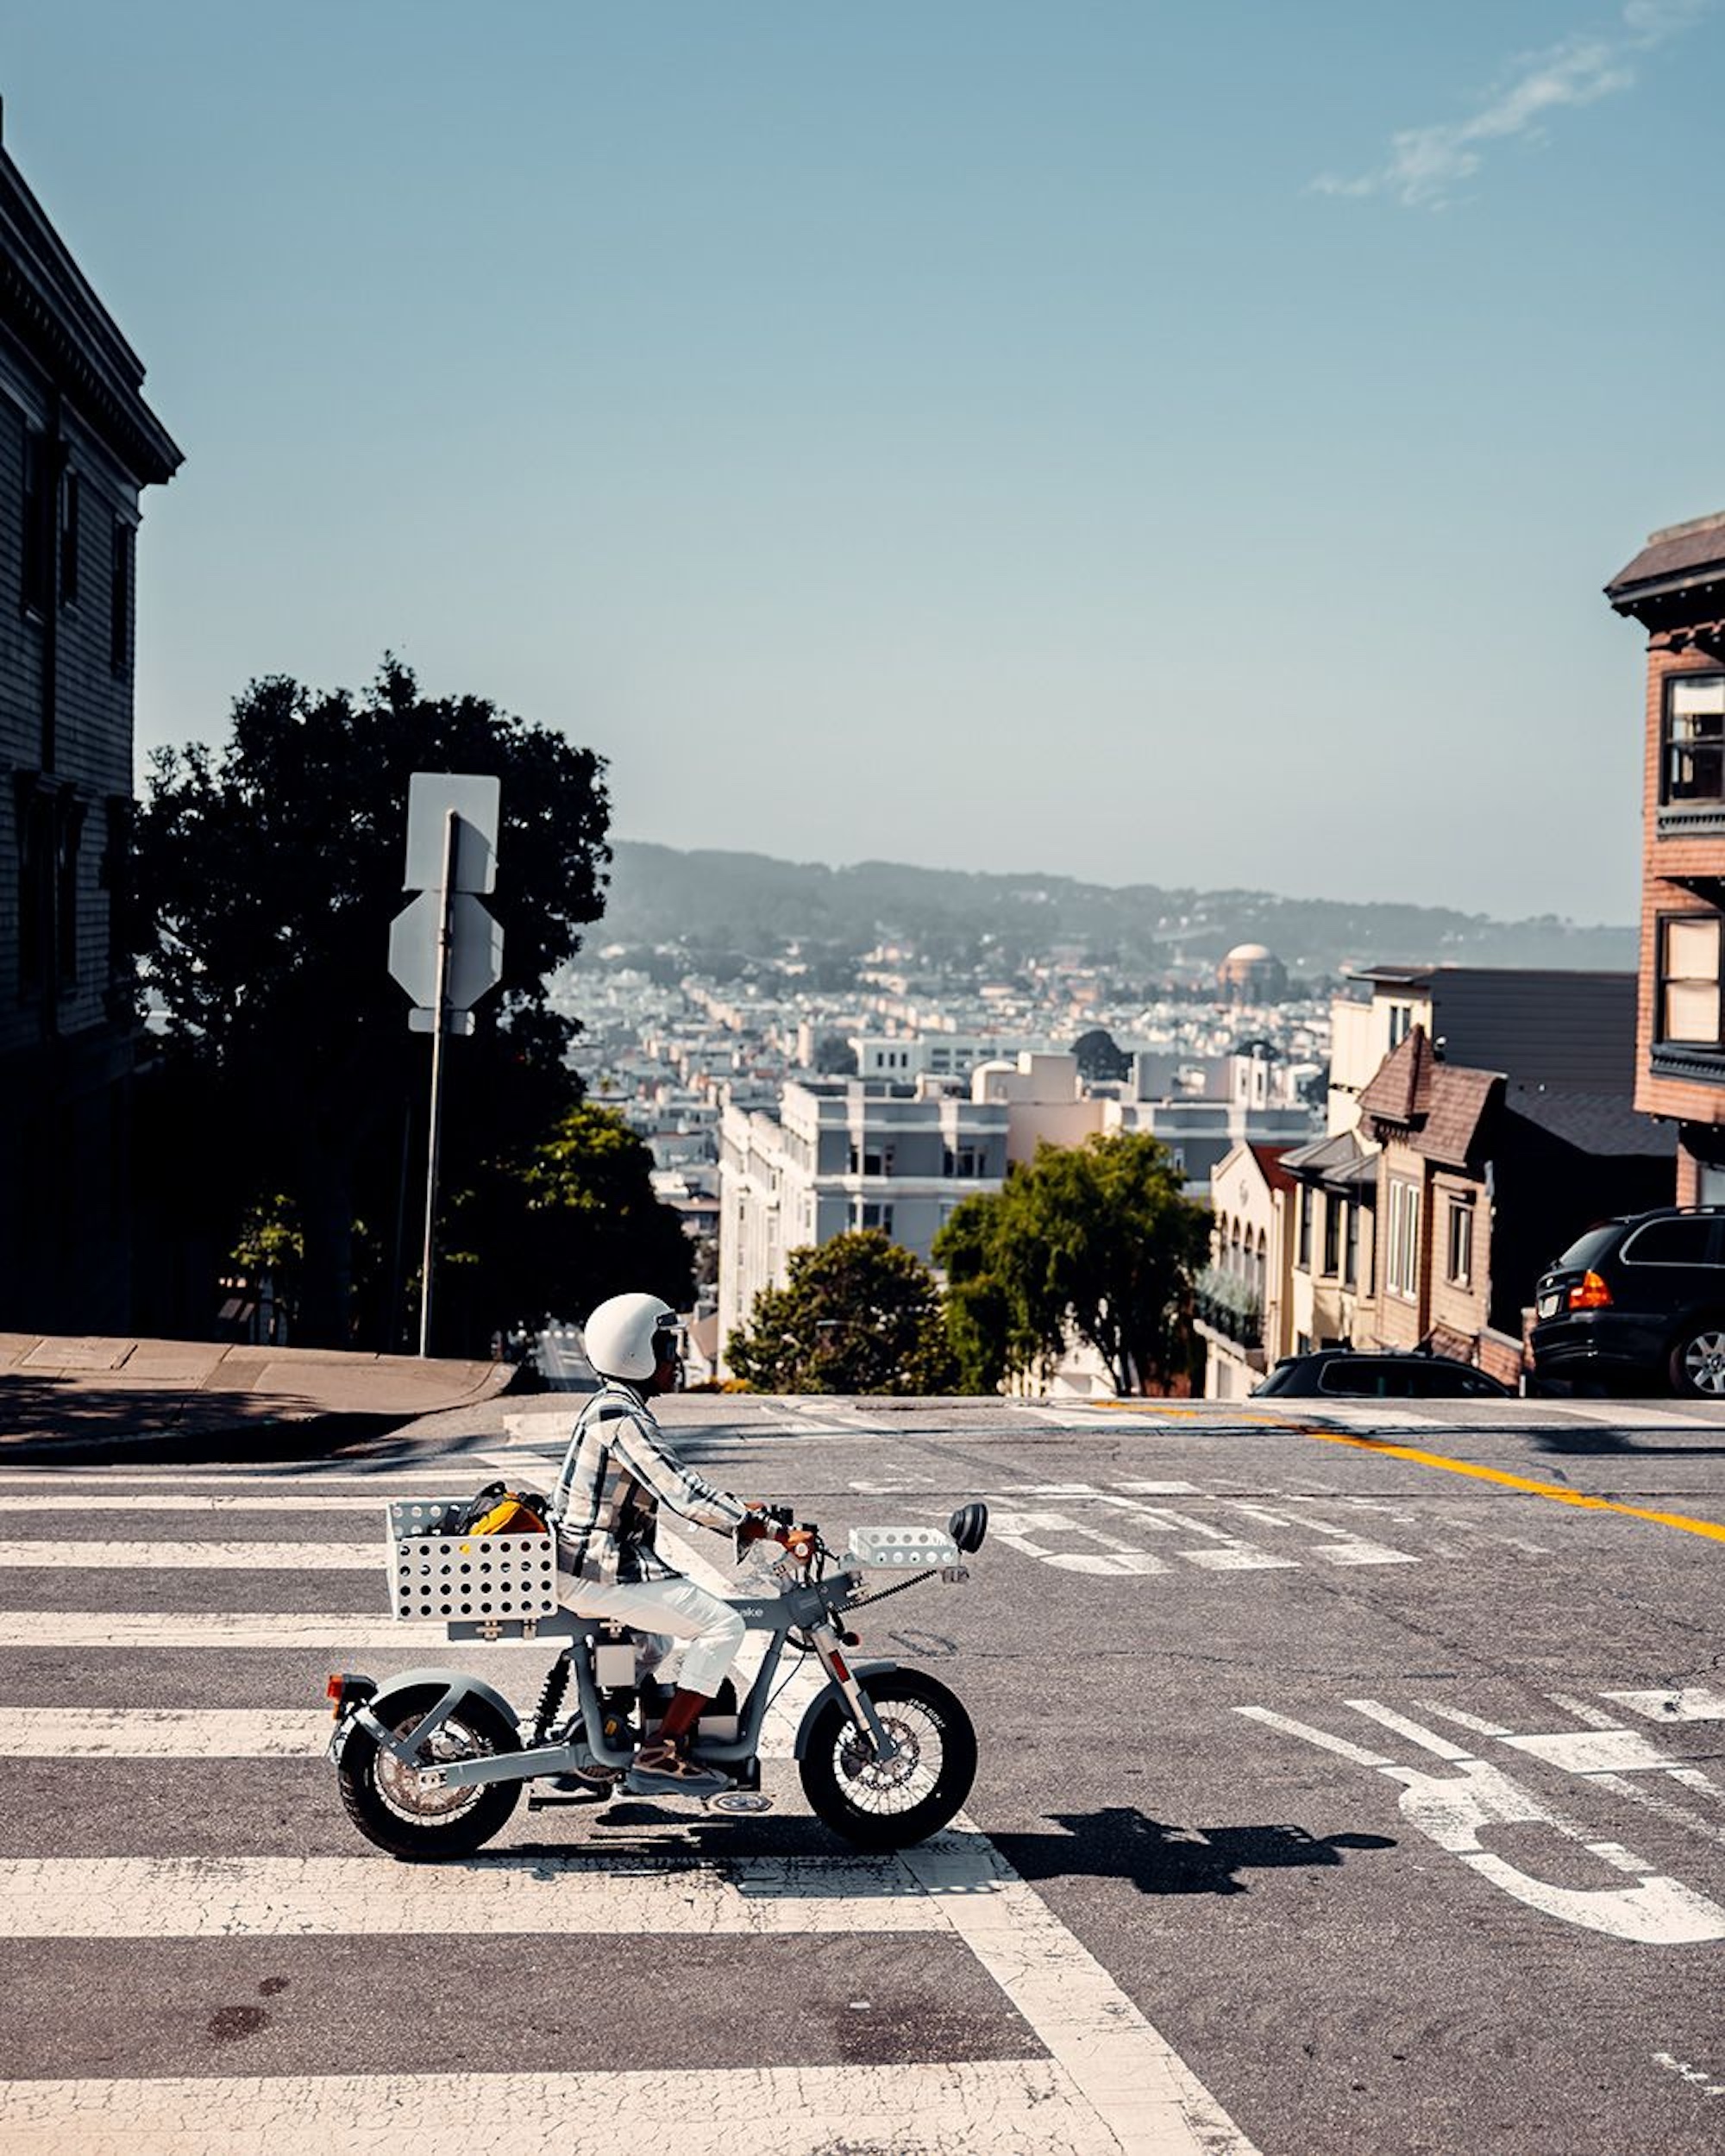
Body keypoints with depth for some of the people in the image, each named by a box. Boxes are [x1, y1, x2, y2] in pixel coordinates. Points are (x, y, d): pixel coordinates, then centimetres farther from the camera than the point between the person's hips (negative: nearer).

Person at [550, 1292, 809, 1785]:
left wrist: (741, 1509, 15)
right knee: (723, 1625, -13)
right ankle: (663, 1750, -11)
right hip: (602, 1572, -11)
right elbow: (683, 1495, -27)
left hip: (581, 1563, 11)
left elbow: (677, 1483, 22)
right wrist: (778, 1535, -26)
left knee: (665, 1633, 32)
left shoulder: (613, 1407, 13)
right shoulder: (624, 1418, -19)